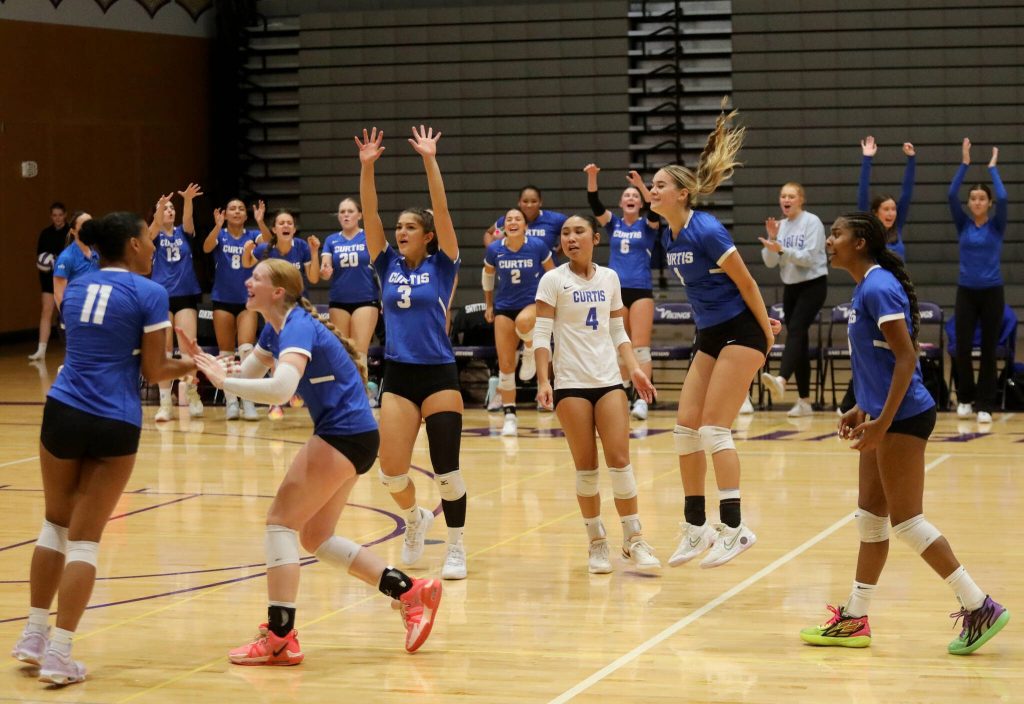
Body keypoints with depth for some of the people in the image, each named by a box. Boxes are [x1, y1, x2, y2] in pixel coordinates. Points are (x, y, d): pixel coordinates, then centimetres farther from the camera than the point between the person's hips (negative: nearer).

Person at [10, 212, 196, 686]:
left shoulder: (77, 286, 12)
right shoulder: (148, 293, -6)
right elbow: (153, 371, -3)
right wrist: (189, 366, 13)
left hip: (62, 413, 4)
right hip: (115, 425, -4)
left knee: (56, 524, 20)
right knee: (85, 538, 2)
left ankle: (34, 637, 22)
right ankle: (58, 655, -1)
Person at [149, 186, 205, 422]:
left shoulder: (183, 233, 8)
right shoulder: (154, 236, 4)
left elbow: (187, 219, -13)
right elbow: (155, 226, -20)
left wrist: (188, 200, -35)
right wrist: (160, 207, -41)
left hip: (186, 296, 1)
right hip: (161, 296, -1)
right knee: (163, 350, -2)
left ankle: (192, 395, 7)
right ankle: (165, 402, 2)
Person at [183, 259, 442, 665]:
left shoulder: (297, 327, -20)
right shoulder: (275, 329, 9)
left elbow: (280, 389, -38)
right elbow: (246, 376, 12)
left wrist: (223, 381, -31)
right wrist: (205, 363, -4)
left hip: (346, 434, -10)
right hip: (345, 434, 10)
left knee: (281, 521, -9)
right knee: (315, 537, 13)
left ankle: (280, 639, -9)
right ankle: (412, 592, 17)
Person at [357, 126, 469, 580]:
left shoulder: (441, 266, 0)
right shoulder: (388, 266, 8)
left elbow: (442, 211, -11)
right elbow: (369, 216, -1)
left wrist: (430, 162, -18)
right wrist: (367, 167, -11)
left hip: (439, 376, -3)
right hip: (397, 376, 3)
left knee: (446, 471, -3)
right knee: (391, 471, -4)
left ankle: (456, 550, 10)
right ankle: (414, 518, 27)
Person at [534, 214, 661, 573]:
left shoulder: (609, 278, 9)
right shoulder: (553, 280, -2)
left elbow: (618, 332, 15)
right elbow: (541, 334, -6)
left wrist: (635, 369, 3)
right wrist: (543, 381, -15)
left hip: (609, 381, 2)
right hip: (571, 384, -2)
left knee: (619, 459, -6)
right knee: (586, 466, -1)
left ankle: (634, 539, 2)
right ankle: (597, 543, 11)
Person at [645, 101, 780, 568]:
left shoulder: (705, 231, -19)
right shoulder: (668, 237, 6)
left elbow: (746, 283, -14)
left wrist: (766, 332, -8)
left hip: (740, 333, -8)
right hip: (709, 336, 8)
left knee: (712, 429, -13)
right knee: (685, 428, 3)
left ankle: (735, 528, -9)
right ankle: (696, 527, 11)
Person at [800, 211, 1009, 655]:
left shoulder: (879, 288, -17)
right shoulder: (866, 289, 13)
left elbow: (906, 358, -21)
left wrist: (882, 422, -24)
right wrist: (863, 411, 20)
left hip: (903, 418, -10)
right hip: (886, 417, 10)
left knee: (906, 521, -6)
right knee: (870, 516, 12)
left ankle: (979, 607, -2)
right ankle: (854, 621, 18)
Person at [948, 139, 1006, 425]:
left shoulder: (996, 226, 0)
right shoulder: (963, 224, 5)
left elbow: (1003, 198, -17)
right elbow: (951, 195, -7)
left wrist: (992, 168, -7)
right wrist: (964, 164, -9)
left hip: (991, 292, -1)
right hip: (966, 292, 1)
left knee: (989, 349, 0)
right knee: (962, 349, -4)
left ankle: (984, 404, 6)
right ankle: (965, 398, 16)